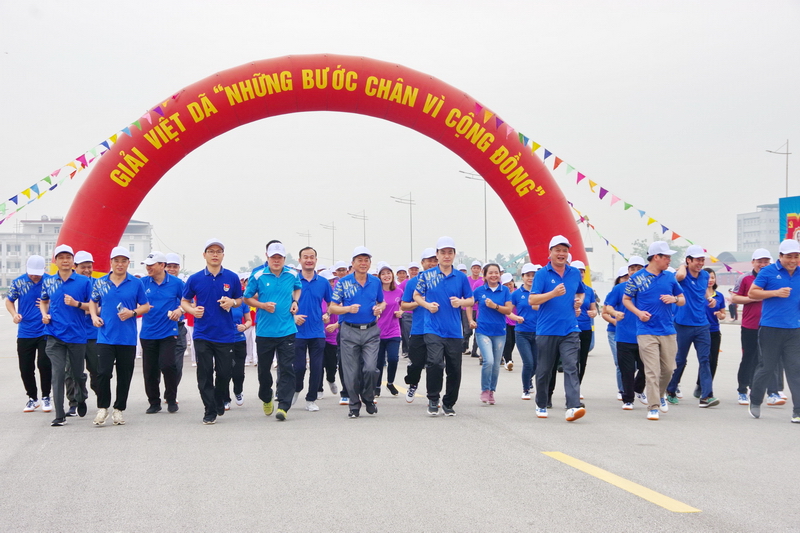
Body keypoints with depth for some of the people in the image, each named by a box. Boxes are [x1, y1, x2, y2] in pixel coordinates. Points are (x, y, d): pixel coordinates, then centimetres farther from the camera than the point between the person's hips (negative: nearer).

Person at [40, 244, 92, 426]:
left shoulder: (84, 282, -1)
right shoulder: (48, 281, 8)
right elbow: (43, 301, 24)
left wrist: (77, 304, -16)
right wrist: (44, 314, 4)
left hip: (77, 335, -1)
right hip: (55, 335, 1)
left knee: (77, 373, 11)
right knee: (58, 374, -7)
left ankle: (81, 399, 42)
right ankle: (59, 416, -5)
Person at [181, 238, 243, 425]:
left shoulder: (232, 278, 3)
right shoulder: (195, 279, 2)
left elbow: (239, 300, 13)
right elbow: (184, 301, 11)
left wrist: (232, 302, -9)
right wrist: (192, 310, -10)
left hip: (226, 334, 1)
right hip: (202, 334, 0)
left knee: (224, 373, 6)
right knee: (205, 374, -1)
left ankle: (219, 403, 30)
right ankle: (210, 411, 7)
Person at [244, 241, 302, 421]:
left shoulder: (292, 275, 3)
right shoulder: (258, 276, -4)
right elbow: (247, 298, 5)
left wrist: (295, 301, 5)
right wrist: (262, 305, -12)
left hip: (287, 330, 0)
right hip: (264, 331, 0)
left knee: (287, 369, -7)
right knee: (264, 368, 12)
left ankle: (283, 406, -6)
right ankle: (266, 399, 36)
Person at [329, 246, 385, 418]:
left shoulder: (375, 282, 8)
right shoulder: (343, 283, -1)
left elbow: (382, 302, 22)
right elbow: (332, 308, -1)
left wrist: (379, 308, -1)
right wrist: (349, 309, -18)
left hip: (371, 331, 1)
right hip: (349, 331, -1)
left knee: (370, 368, -10)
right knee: (352, 372, 2)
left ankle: (368, 399, 16)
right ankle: (354, 405, 18)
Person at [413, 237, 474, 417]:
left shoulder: (461, 277, 5)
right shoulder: (427, 275, 2)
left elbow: (471, 300, 12)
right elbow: (416, 295, 11)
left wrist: (460, 302, -9)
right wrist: (428, 305, -8)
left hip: (454, 331, 3)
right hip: (433, 329, -3)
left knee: (454, 369, 7)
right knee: (435, 363, -20)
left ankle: (449, 403, 25)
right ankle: (433, 400, -2)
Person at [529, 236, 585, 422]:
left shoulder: (574, 273, 10)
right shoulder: (542, 274, -3)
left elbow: (581, 292, 29)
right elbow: (532, 300, -11)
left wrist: (579, 300, 5)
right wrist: (553, 293, -24)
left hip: (569, 330, 2)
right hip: (547, 330, -2)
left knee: (571, 367, -11)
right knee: (544, 370, 9)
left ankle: (573, 407, -19)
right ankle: (541, 405, 26)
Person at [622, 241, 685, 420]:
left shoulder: (670, 277, 8)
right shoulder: (637, 278, -2)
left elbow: (682, 300, 16)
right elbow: (626, 300, 6)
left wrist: (674, 299, -7)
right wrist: (638, 312, -12)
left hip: (668, 331, 4)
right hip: (646, 331, -4)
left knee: (668, 369, 10)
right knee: (652, 371, -9)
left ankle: (661, 393, 37)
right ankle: (653, 407, -4)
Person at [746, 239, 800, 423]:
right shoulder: (768, 272, -2)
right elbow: (752, 293, -3)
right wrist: (776, 292, -14)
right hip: (771, 329, -3)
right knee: (767, 367, 5)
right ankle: (755, 402, 26)